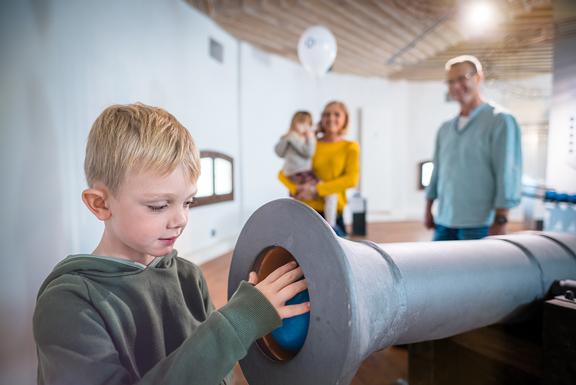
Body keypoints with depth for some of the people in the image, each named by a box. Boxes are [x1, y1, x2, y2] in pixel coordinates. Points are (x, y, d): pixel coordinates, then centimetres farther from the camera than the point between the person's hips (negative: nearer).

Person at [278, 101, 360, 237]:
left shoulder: (350, 147, 6)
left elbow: (352, 179, -9)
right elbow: (283, 173, 9)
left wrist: (317, 190, -16)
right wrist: (296, 188, -11)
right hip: (304, 209, 1)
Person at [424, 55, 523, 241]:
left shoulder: (500, 121, -5)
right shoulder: (445, 128, 14)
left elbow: (508, 174, -11)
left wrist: (500, 220, -15)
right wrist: (428, 209, 15)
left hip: (478, 224, -6)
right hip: (444, 222, 6)